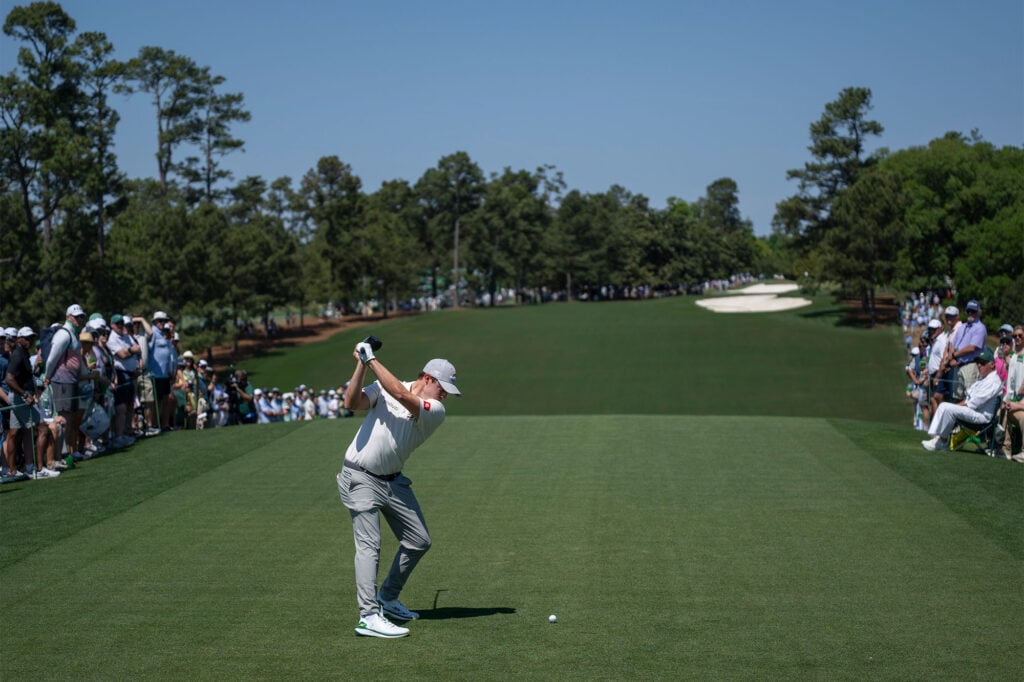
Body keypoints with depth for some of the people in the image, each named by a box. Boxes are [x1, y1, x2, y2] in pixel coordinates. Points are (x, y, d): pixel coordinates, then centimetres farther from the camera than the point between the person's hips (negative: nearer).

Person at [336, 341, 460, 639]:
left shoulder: (436, 411, -8)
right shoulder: (382, 387, -6)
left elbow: (402, 395, -24)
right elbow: (351, 402, -19)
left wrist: (372, 359, -24)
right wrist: (362, 364, -27)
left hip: (393, 481, 5)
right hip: (360, 478, -4)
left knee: (419, 542, 8)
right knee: (369, 544, -14)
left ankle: (388, 598, 28)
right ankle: (368, 617, -19)